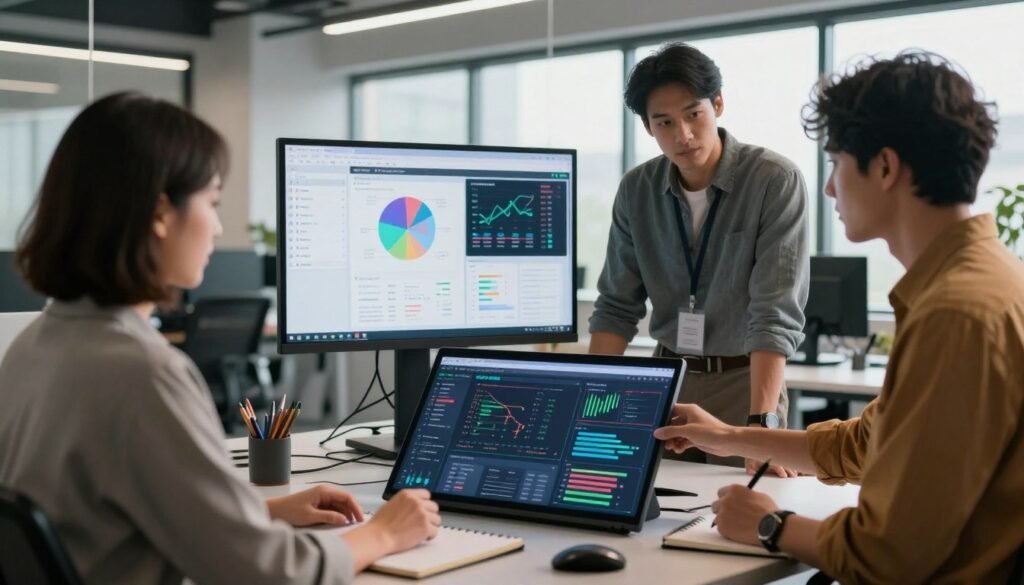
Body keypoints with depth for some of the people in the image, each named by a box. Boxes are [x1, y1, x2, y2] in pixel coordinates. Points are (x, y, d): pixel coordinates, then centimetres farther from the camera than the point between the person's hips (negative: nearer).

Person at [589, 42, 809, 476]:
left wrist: (762, 422, -31)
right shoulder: (636, 191, -2)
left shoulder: (776, 181, -17)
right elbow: (617, 306, 2)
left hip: (746, 379, -3)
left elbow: (775, 311, -23)